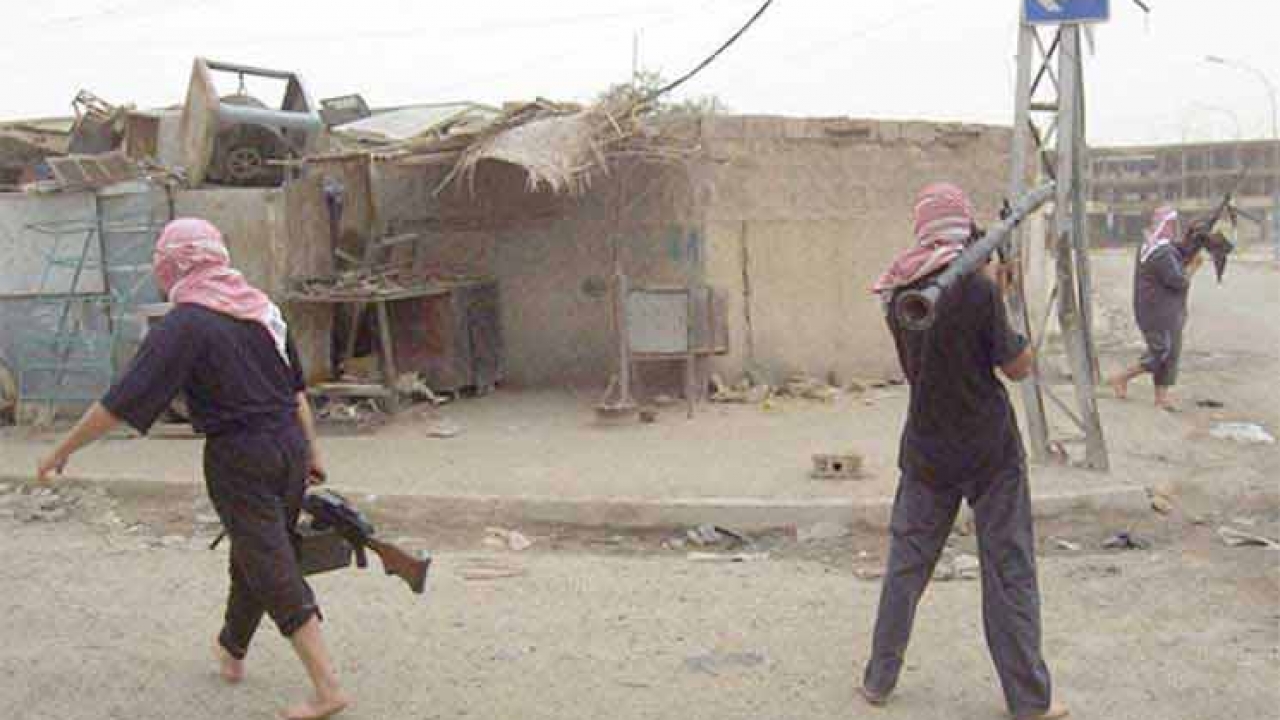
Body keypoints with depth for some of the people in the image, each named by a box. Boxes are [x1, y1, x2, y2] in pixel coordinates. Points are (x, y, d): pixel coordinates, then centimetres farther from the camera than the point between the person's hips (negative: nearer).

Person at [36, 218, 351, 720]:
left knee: (274, 572, -2)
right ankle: (231, 650, 44)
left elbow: (123, 401, -16)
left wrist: (63, 451, -8)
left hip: (239, 459, -7)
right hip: (289, 444, 7)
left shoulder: (185, 325, -14)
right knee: (256, 556, 22)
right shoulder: (262, 307, 6)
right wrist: (310, 451, 21)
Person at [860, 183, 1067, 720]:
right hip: (990, 452, -4)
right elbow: (1018, 367, -10)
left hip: (926, 450, 4)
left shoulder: (899, 294, -2)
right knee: (1009, 573, 6)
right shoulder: (978, 289, -18)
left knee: (905, 565, 15)